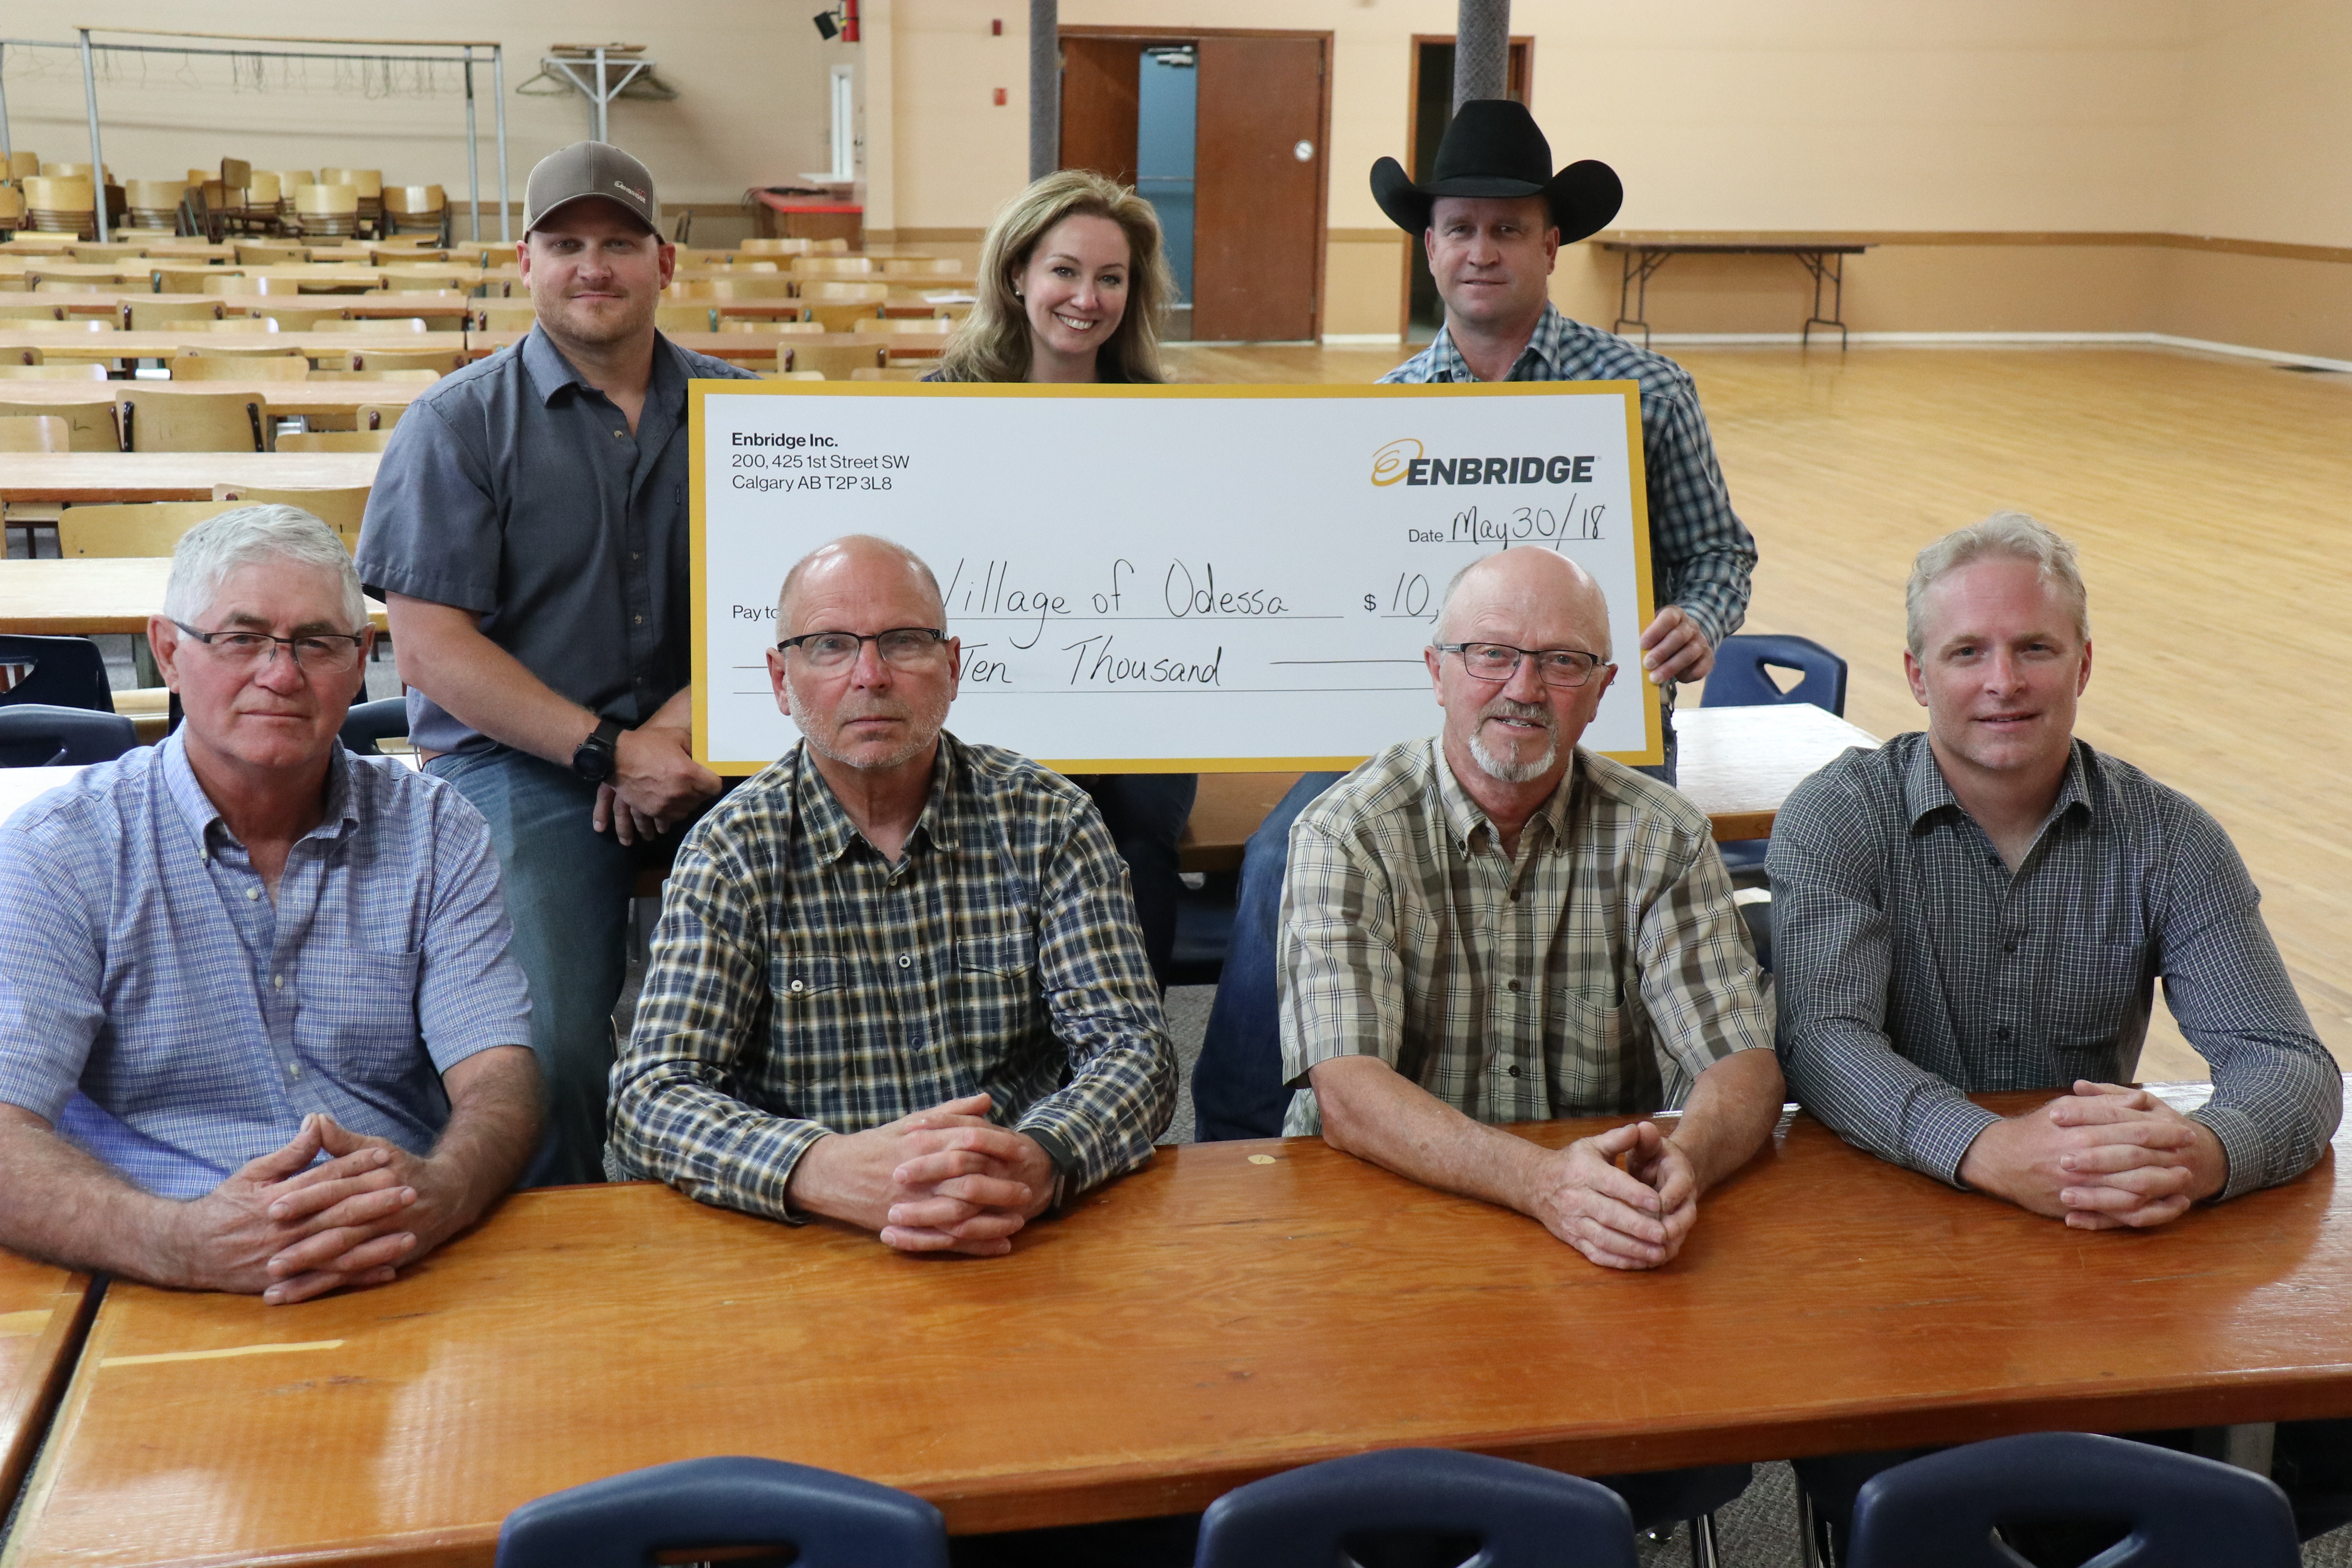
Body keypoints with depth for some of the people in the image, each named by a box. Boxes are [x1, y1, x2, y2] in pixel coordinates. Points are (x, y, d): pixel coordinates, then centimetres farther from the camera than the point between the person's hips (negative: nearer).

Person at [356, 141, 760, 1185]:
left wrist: (683, 719, -11)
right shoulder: (457, 423, 4)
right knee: (552, 1048, -25)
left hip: (699, 746, 3)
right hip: (518, 759, -2)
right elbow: (430, 648, -4)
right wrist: (608, 752, -14)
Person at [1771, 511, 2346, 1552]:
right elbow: (1823, 1042, -16)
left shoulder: (2169, 839, 4)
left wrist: (2203, 1154, -31)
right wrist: (1991, 1150, -35)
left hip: (2112, 1242, 3)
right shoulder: (1838, 818, -3)